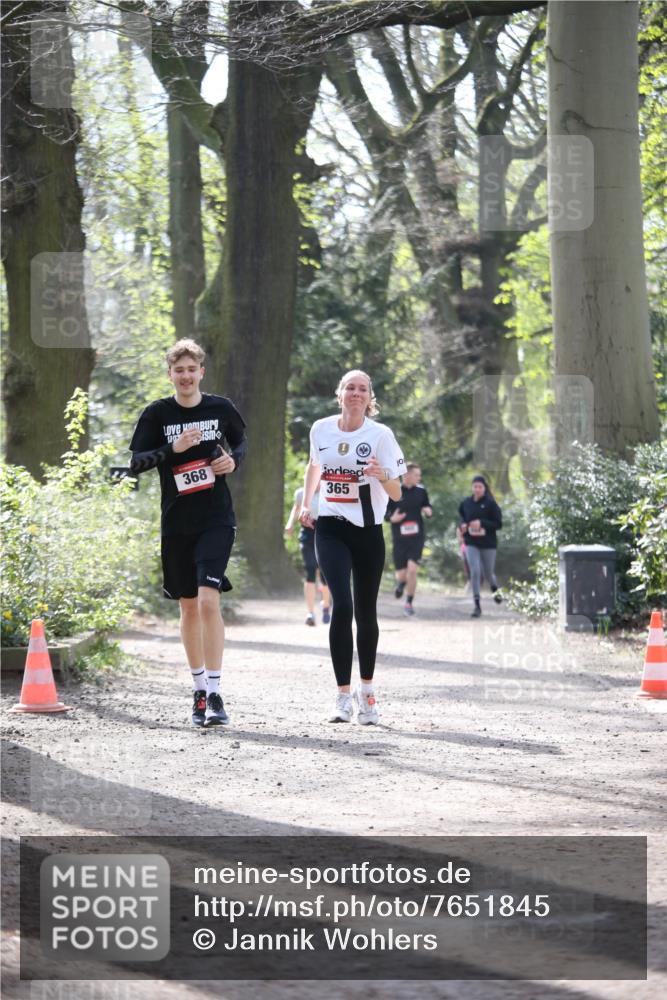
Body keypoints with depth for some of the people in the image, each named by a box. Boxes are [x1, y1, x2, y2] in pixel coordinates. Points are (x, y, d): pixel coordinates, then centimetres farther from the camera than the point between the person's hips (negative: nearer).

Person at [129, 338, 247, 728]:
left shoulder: (221, 408, 1)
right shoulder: (157, 413, 0)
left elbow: (241, 440, 19)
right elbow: (136, 462, -2)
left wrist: (234, 459, -3)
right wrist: (173, 449, -17)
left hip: (216, 520, -2)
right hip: (176, 523, 2)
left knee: (209, 600, -17)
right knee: (189, 607, 11)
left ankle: (215, 694, -16)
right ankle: (199, 690, 24)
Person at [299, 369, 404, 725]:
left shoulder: (380, 434, -5)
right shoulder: (321, 429, 3)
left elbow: (397, 495, -6)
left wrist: (383, 476, -26)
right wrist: (306, 503, 16)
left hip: (367, 532, 0)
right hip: (330, 529, 0)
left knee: (365, 613, 8)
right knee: (342, 605, -17)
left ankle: (366, 690, 27)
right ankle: (343, 695, -14)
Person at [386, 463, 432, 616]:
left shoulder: (420, 491, 3)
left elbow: (427, 506, 15)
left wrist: (429, 512, -9)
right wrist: (392, 518, -19)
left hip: (416, 538, 1)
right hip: (399, 539, -1)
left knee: (412, 570, -15)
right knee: (401, 575, 6)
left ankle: (409, 603, 1)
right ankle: (400, 584, 44)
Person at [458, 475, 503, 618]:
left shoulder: (490, 504, -8)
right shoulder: (465, 503, 3)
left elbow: (498, 524, -9)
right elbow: (461, 517, 21)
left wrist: (482, 523, -21)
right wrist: (462, 525, -2)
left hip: (488, 544, -1)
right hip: (471, 543, 1)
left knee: (488, 573, 13)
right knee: (475, 572, -13)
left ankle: (495, 589, 49)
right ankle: (477, 605, -8)